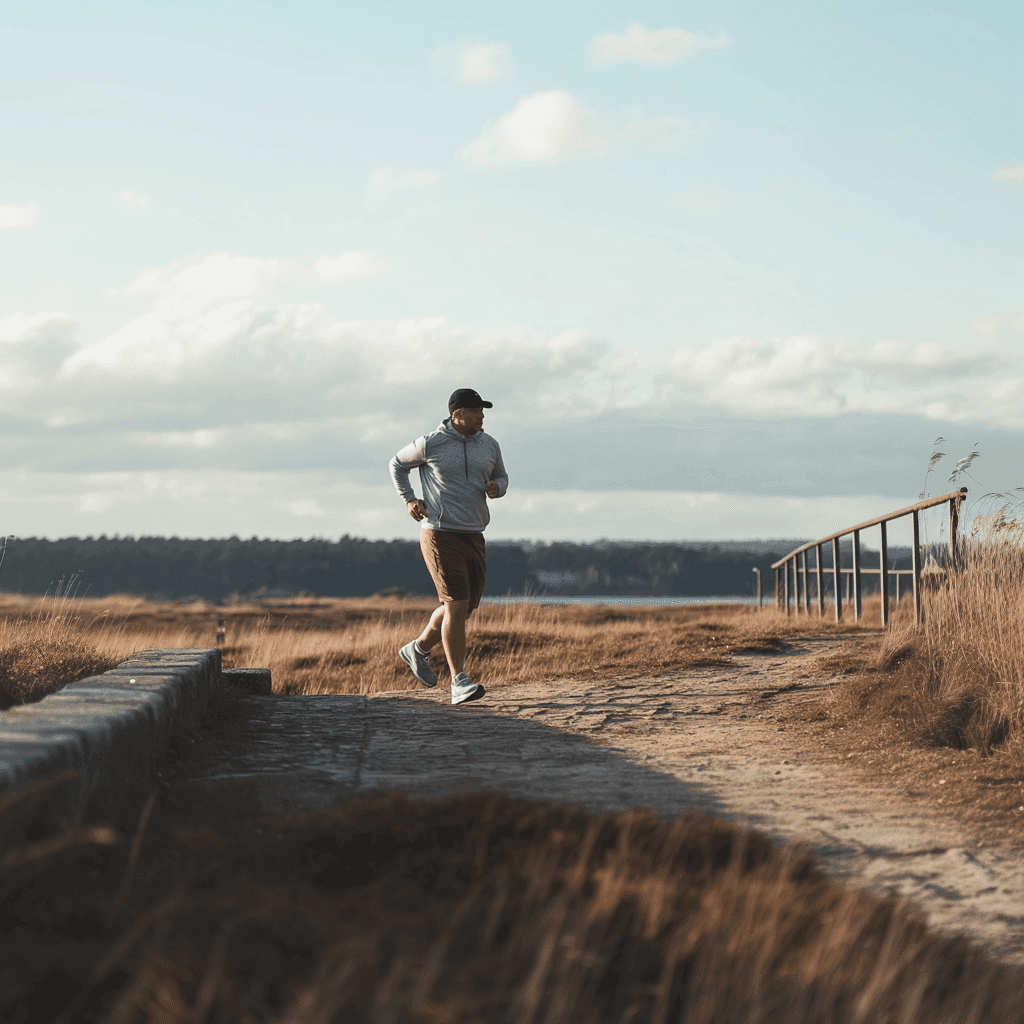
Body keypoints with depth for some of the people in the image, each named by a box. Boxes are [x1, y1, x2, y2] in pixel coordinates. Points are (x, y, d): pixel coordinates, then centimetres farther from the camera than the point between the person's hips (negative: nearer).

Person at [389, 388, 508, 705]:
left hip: (473, 537, 6)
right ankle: (459, 682, -14)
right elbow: (398, 464, 11)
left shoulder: (488, 445, 7)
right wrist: (409, 500, -1)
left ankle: (418, 649, 38)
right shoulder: (430, 444, -7)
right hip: (440, 535, -6)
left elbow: (501, 478, 22)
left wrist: (495, 488, -2)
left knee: (463, 607, 14)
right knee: (456, 605, -16)